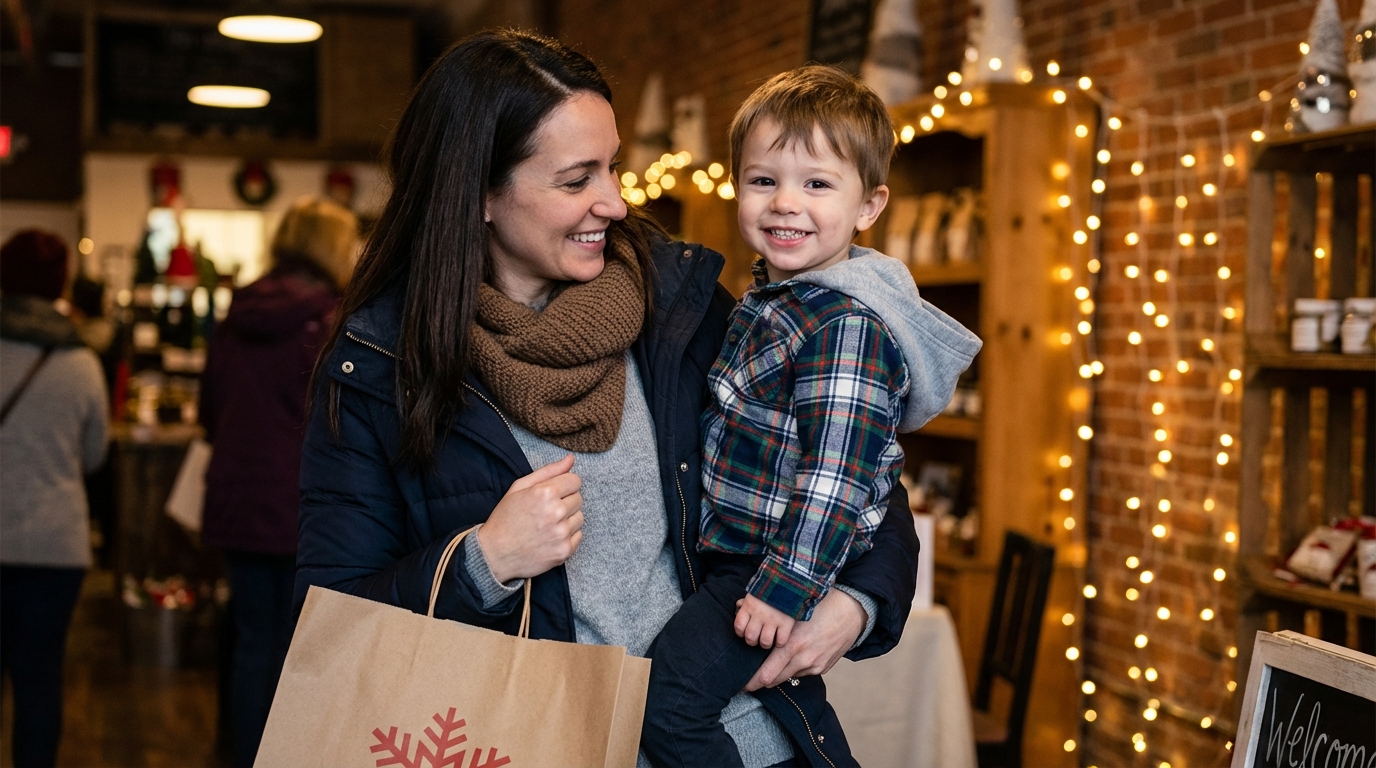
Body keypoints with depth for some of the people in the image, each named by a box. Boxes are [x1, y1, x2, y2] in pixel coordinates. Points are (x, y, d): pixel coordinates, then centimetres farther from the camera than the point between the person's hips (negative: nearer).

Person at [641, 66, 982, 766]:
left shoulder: (846, 323, -22)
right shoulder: (768, 298, 9)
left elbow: (835, 473, -26)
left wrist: (787, 586, -26)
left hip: (784, 561, -10)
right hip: (737, 550, 10)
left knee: (669, 695, -16)